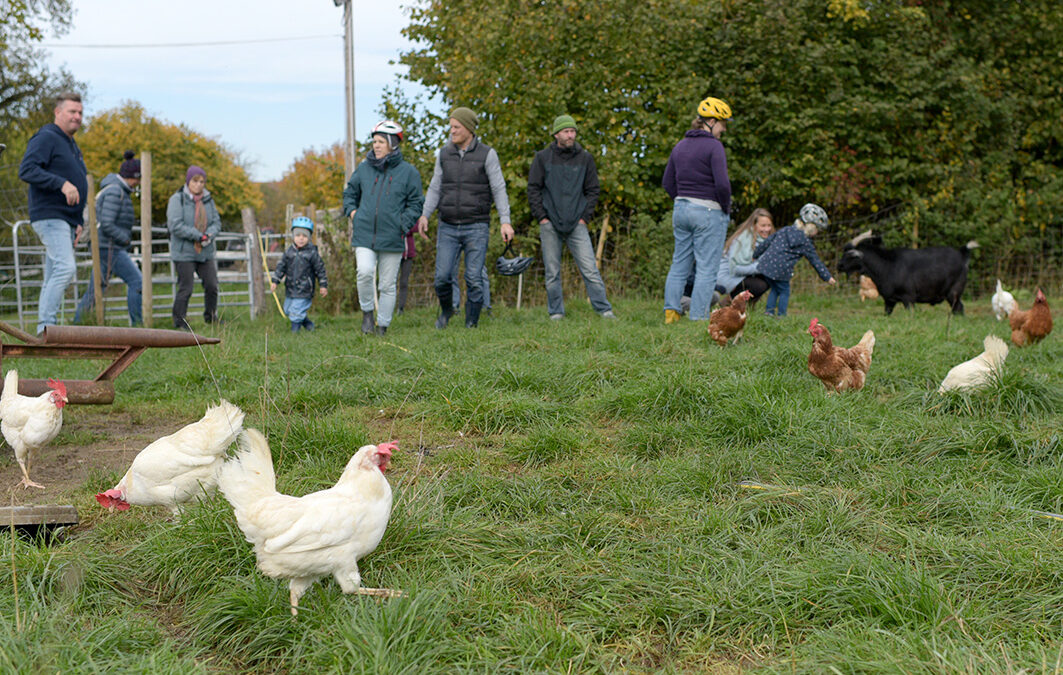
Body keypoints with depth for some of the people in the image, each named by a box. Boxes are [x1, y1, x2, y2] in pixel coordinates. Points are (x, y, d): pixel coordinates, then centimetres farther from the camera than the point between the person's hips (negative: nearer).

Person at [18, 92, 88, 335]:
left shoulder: (72, 145, 23)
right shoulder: (46, 138, -6)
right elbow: (26, 171, -19)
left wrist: (79, 222, 20)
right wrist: (62, 183, -26)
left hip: (66, 221, 9)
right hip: (49, 217, -9)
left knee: (54, 278, 7)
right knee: (65, 268, -22)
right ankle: (45, 325, -21)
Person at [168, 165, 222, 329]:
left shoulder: (208, 199, 9)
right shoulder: (177, 199, -9)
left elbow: (216, 222, 11)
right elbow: (175, 225, -17)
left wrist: (210, 235, -12)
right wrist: (198, 236, -20)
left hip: (205, 252, 5)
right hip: (184, 253, -5)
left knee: (212, 286, 4)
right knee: (185, 288, -4)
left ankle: (211, 317, 22)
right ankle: (179, 322, 8)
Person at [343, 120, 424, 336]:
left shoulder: (407, 172, 1)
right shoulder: (364, 168, 8)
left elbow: (415, 204, 5)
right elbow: (350, 192, 24)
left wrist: (403, 225, -9)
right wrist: (351, 211, 6)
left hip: (392, 238, -1)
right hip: (364, 235, 1)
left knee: (387, 285, 4)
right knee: (365, 272, -20)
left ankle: (383, 326, 18)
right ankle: (367, 312, 3)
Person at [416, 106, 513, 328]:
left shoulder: (487, 154, -3)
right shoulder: (444, 154, 7)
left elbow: (499, 189, -6)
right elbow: (435, 188, 11)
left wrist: (505, 221, -15)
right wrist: (424, 215, -2)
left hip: (476, 227, -3)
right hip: (448, 228, 3)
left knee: (474, 280, -3)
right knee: (442, 277, -4)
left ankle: (471, 325, 10)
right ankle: (446, 310, 25)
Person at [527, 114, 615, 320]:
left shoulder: (585, 158, 6)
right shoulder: (543, 157, 3)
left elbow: (593, 190, 10)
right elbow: (533, 189, 4)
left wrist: (585, 217, 1)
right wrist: (541, 217, -4)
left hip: (577, 224, 0)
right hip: (550, 225, 0)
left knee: (590, 269, -5)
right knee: (552, 272, 4)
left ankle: (603, 309, -1)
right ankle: (556, 312, 12)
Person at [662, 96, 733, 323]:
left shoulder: (680, 146, 10)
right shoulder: (714, 146, -12)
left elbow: (667, 183, 13)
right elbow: (722, 184, -20)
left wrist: (683, 202, 15)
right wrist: (726, 208, -5)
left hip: (681, 210, 7)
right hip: (708, 213, -7)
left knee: (679, 263, 13)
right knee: (707, 268, -2)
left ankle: (671, 310, 10)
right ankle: (698, 318, -2)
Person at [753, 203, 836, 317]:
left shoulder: (785, 230, 17)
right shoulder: (805, 242, 2)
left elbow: (766, 243, 18)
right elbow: (815, 261, 7)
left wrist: (755, 255, 28)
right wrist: (827, 277, 16)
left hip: (765, 264, 6)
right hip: (780, 270, -6)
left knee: (775, 289, 21)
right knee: (784, 291, 11)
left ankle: (769, 310, 13)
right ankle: (781, 315, 7)